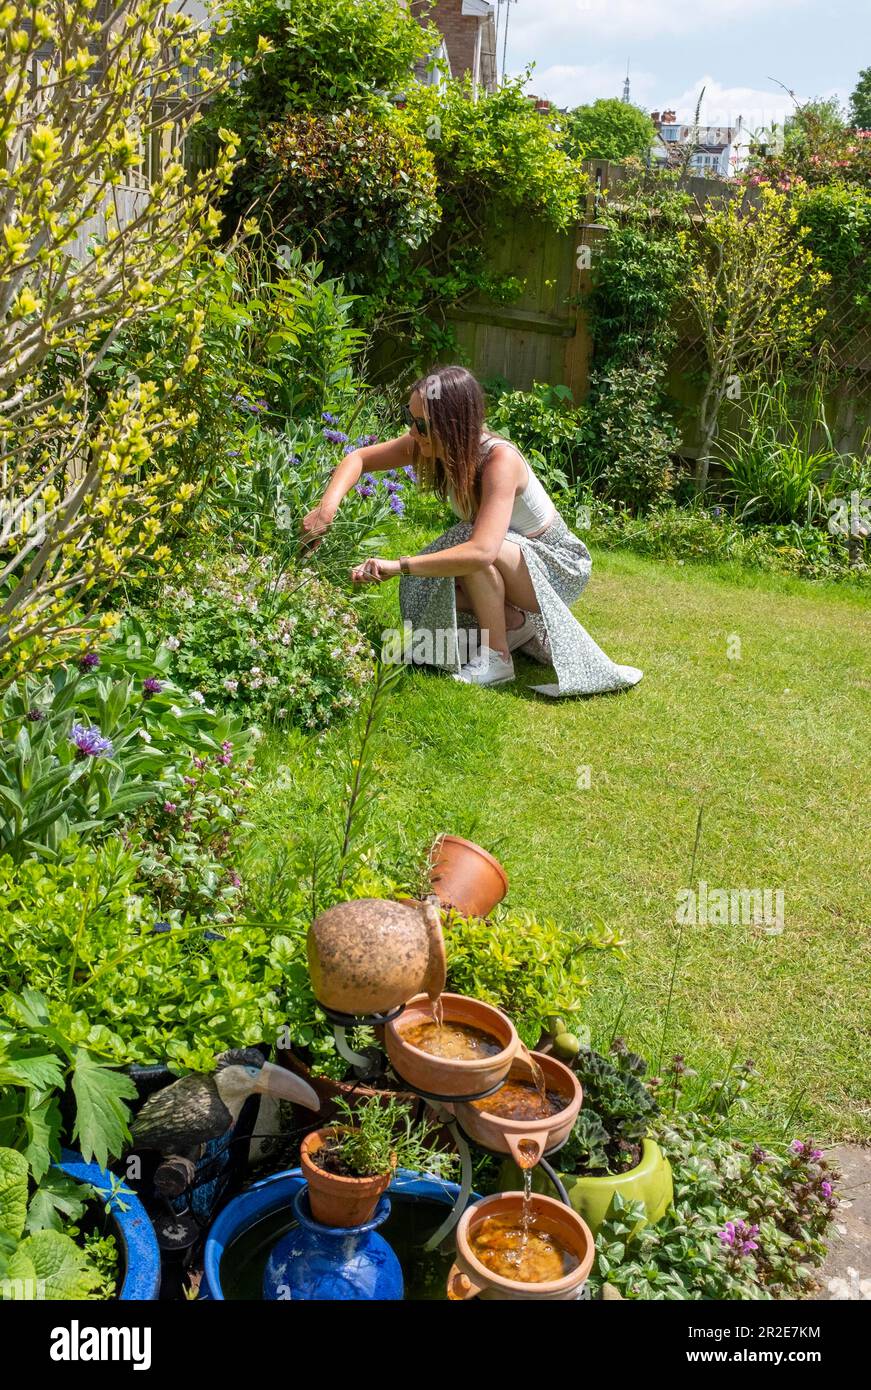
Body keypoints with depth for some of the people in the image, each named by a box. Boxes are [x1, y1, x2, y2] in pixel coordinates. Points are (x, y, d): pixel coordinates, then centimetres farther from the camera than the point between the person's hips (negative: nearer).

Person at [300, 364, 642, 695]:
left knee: (471, 549, -34)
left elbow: (482, 551, -47)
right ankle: (516, 622, 5)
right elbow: (358, 458, -7)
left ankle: (497, 659, -17)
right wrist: (327, 507, -25)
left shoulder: (500, 460, -35)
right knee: (426, 587, -16)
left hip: (557, 565, -7)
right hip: (509, 565, 7)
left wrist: (399, 566, -47)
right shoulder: (430, 445, -15)